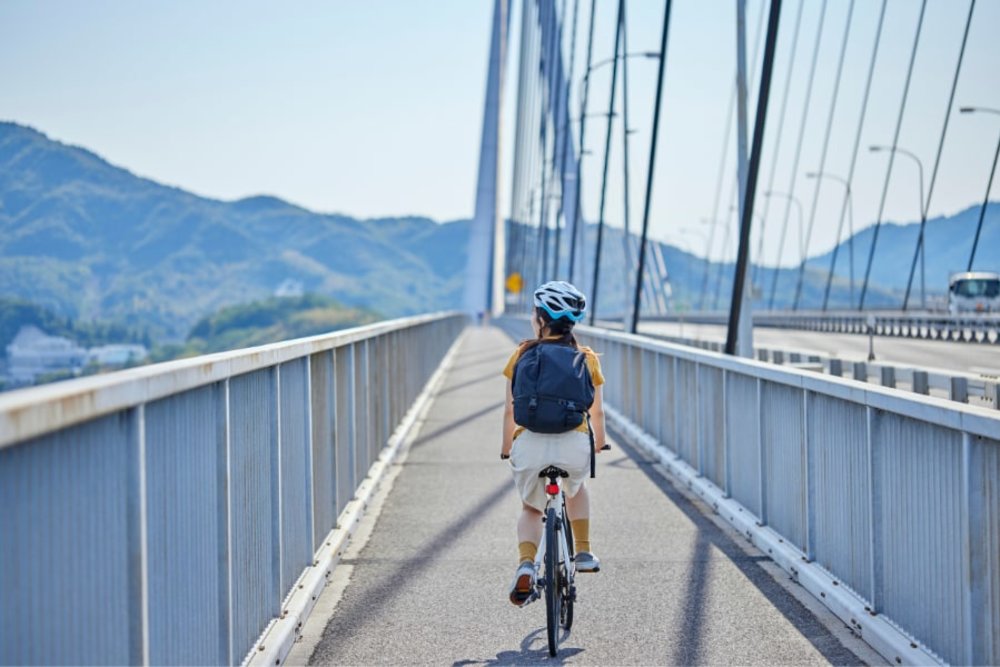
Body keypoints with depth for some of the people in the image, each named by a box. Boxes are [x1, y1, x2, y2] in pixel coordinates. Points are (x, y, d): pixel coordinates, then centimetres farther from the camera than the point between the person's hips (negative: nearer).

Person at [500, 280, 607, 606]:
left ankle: (526, 565, -3)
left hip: (530, 442, -1)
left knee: (531, 508, 22)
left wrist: (506, 447, 24)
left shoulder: (523, 354, 8)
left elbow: (511, 410, 9)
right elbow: (596, 411, 17)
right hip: (574, 443, 1)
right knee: (576, 488, 36)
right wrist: (600, 442, 36)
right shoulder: (587, 358, 10)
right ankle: (583, 553, 30)